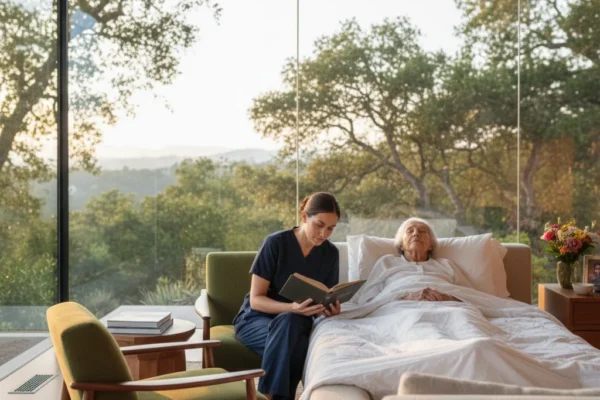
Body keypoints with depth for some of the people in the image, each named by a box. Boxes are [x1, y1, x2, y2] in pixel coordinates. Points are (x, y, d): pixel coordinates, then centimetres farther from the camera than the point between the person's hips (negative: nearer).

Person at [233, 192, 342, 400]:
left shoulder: (330, 253, -3)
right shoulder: (276, 243, -17)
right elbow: (255, 299, -17)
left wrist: (329, 309, -22)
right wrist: (292, 308, -34)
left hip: (294, 321, 3)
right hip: (256, 319, -3)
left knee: (289, 324, -35)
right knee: (295, 343, -36)